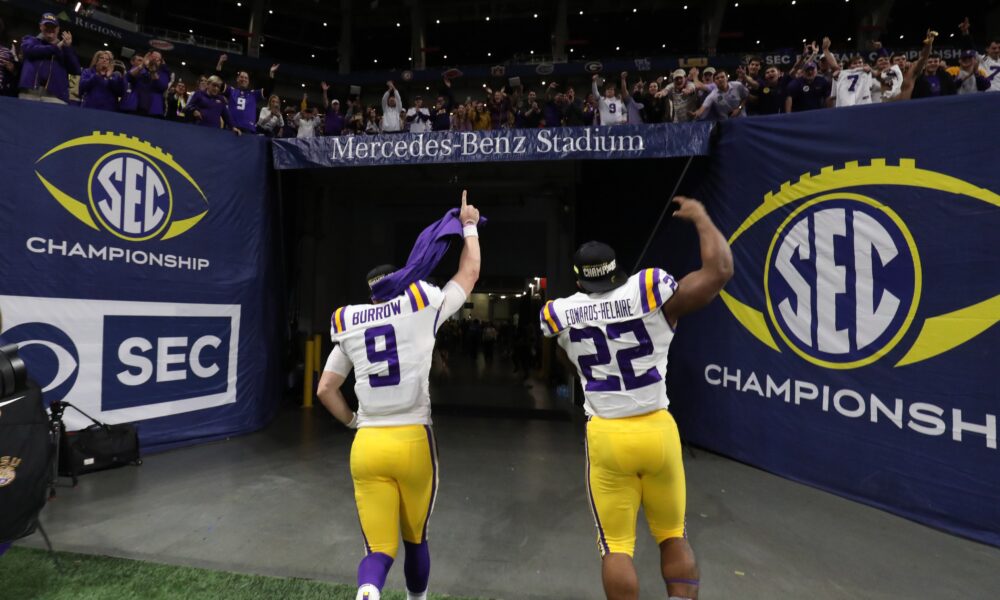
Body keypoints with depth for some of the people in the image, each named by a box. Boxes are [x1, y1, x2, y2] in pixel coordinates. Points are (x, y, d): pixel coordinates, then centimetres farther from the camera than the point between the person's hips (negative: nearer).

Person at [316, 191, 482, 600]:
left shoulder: (350, 324, 8)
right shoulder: (421, 306, -1)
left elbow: (325, 390, 12)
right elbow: (469, 274, 13)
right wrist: (469, 226, 26)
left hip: (367, 445, 2)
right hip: (413, 442, -2)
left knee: (379, 549, 9)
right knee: (415, 538, 23)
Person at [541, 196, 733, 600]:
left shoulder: (561, 313, -3)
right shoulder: (652, 293, -11)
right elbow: (719, 270, -6)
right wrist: (700, 218, 7)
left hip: (606, 436, 0)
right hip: (658, 431, 1)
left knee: (616, 545, 12)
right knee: (673, 536, 21)